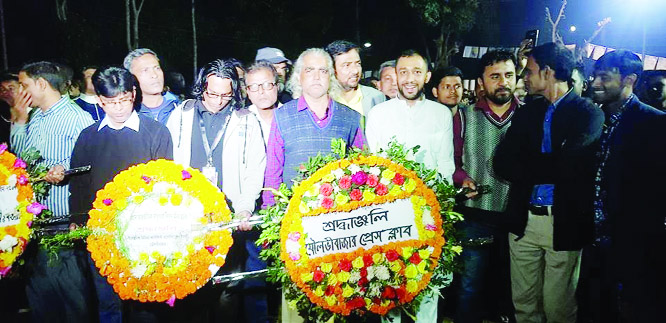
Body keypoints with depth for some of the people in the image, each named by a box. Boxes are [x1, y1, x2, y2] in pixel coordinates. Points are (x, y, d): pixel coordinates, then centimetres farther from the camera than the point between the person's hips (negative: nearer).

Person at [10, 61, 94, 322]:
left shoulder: (77, 117, -10)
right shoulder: (35, 118, 15)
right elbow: (19, 154, 18)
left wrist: (65, 171, -29)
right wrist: (20, 119, 11)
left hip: (65, 224, -8)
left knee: (73, 297, 1)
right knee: (38, 295, 17)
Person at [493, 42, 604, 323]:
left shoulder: (587, 113, -5)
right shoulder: (526, 113, 10)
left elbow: (570, 166, -21)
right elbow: (502, 163, -1)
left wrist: (525, 167, -11)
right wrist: (544, 169, -15)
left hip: (565, 223, -4)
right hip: (523, 219, 5)